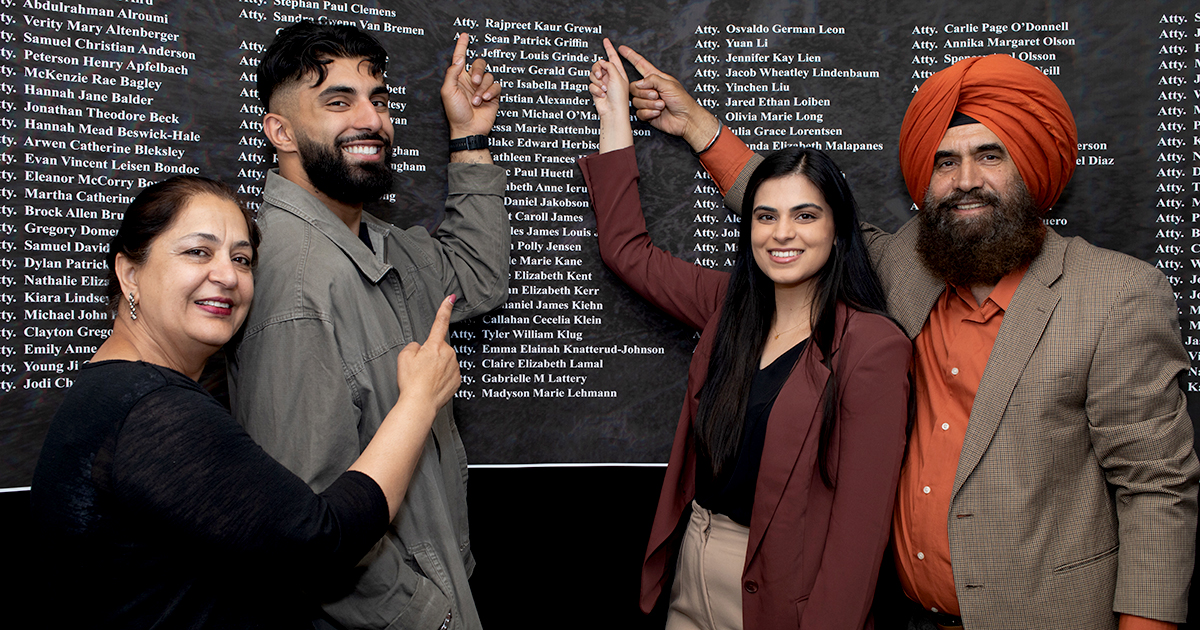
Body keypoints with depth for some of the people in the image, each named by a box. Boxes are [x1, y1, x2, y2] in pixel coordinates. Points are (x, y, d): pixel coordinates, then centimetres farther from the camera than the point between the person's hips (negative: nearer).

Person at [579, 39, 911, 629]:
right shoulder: (729, 307, 1)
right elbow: (627, 249, 9)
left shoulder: (872, 346, -17)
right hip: (690, 565, 6)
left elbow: (861, 515, -18)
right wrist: (614, 115, 12)